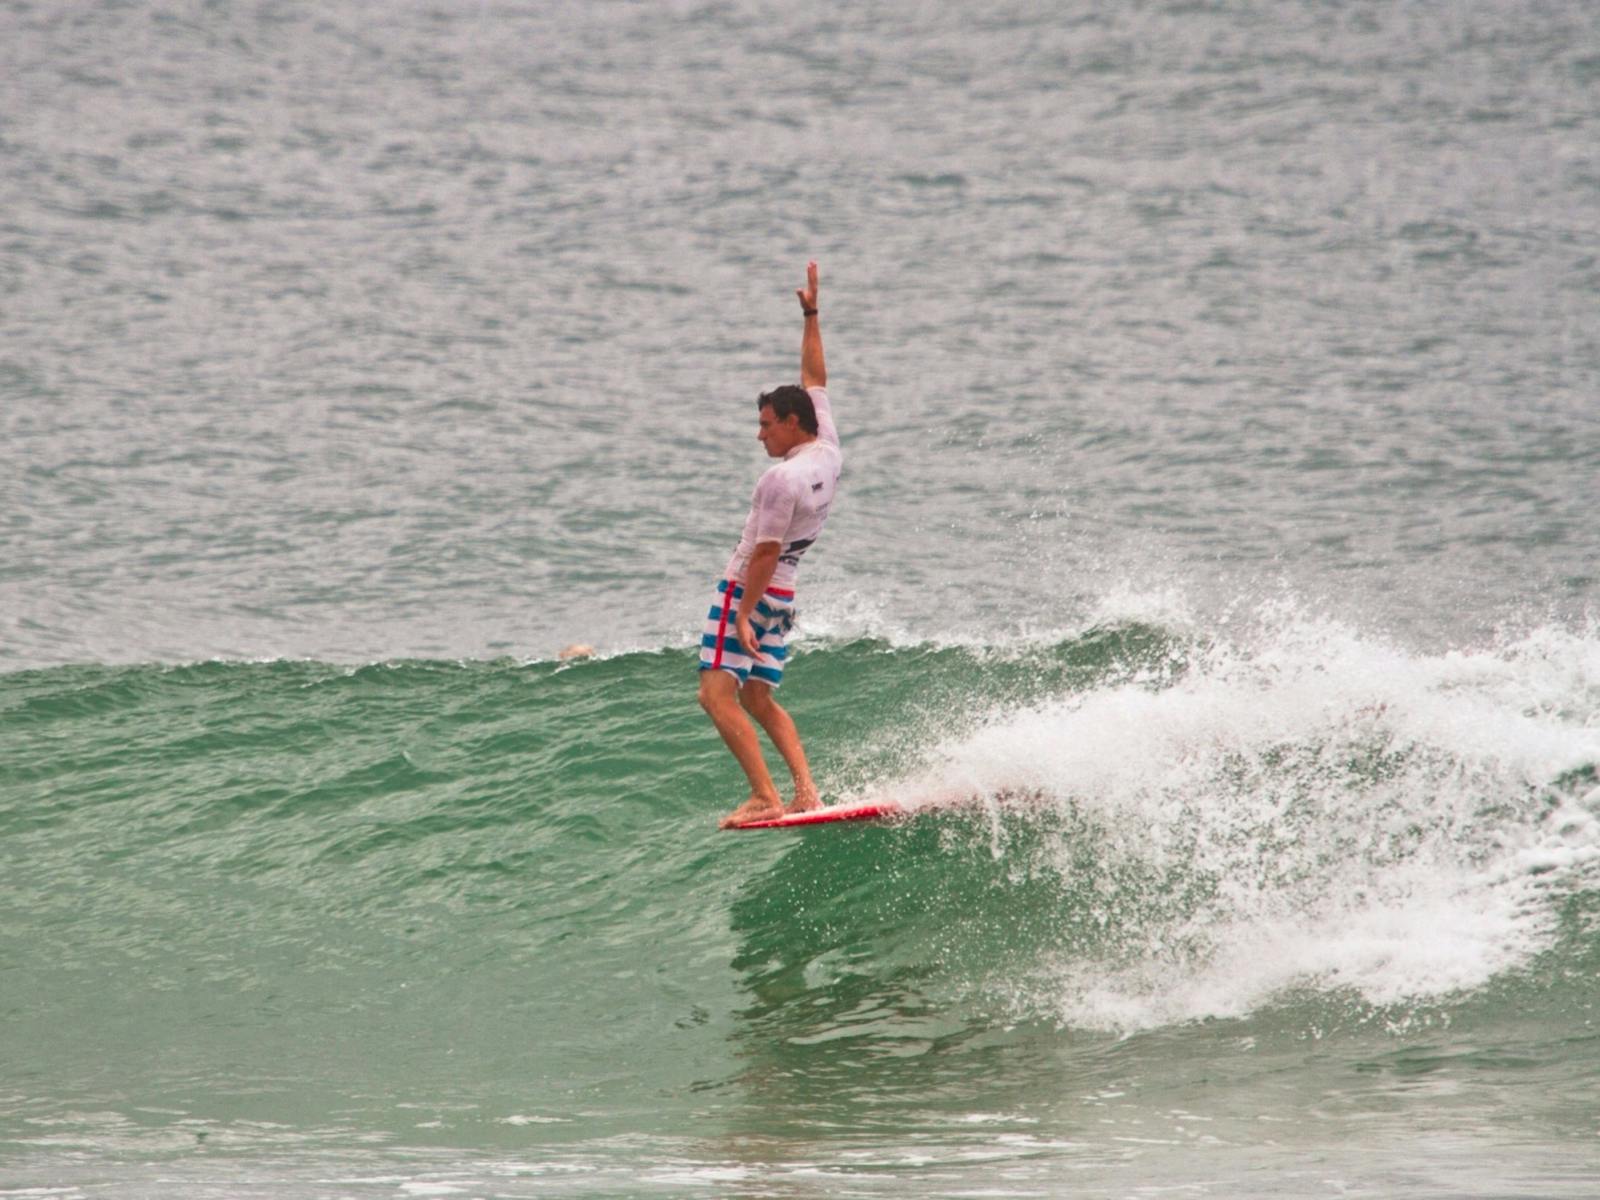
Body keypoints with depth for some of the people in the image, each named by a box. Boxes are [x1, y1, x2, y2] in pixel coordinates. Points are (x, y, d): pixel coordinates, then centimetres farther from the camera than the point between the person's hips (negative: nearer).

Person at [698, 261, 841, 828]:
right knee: (757, 698, 17)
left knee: (717, 694, -13)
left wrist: (743, 615, -19)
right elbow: (814, 378, 14)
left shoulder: (784, 478, -21)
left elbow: (766, 551, -22)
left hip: (748, 589, -9)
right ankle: (805, 786, 2)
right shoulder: (829, 452, 2)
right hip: (782, 595, 9)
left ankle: (765, 796, -22)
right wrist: (811, 316, 16)